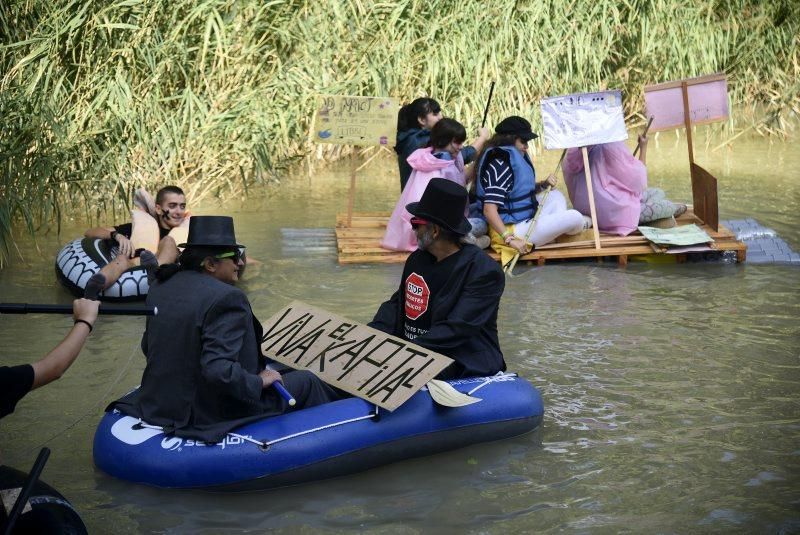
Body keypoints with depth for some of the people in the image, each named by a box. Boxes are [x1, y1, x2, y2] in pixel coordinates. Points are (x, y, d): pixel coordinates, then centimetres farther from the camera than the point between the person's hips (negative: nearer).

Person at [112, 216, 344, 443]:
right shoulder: (226, 298, -24)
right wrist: (258, 382, -15)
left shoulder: (161, 286, 2)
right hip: (211, 416, -9)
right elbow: (219, 371, -32)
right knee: (306, 382, 10)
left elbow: (148, 346, 13)